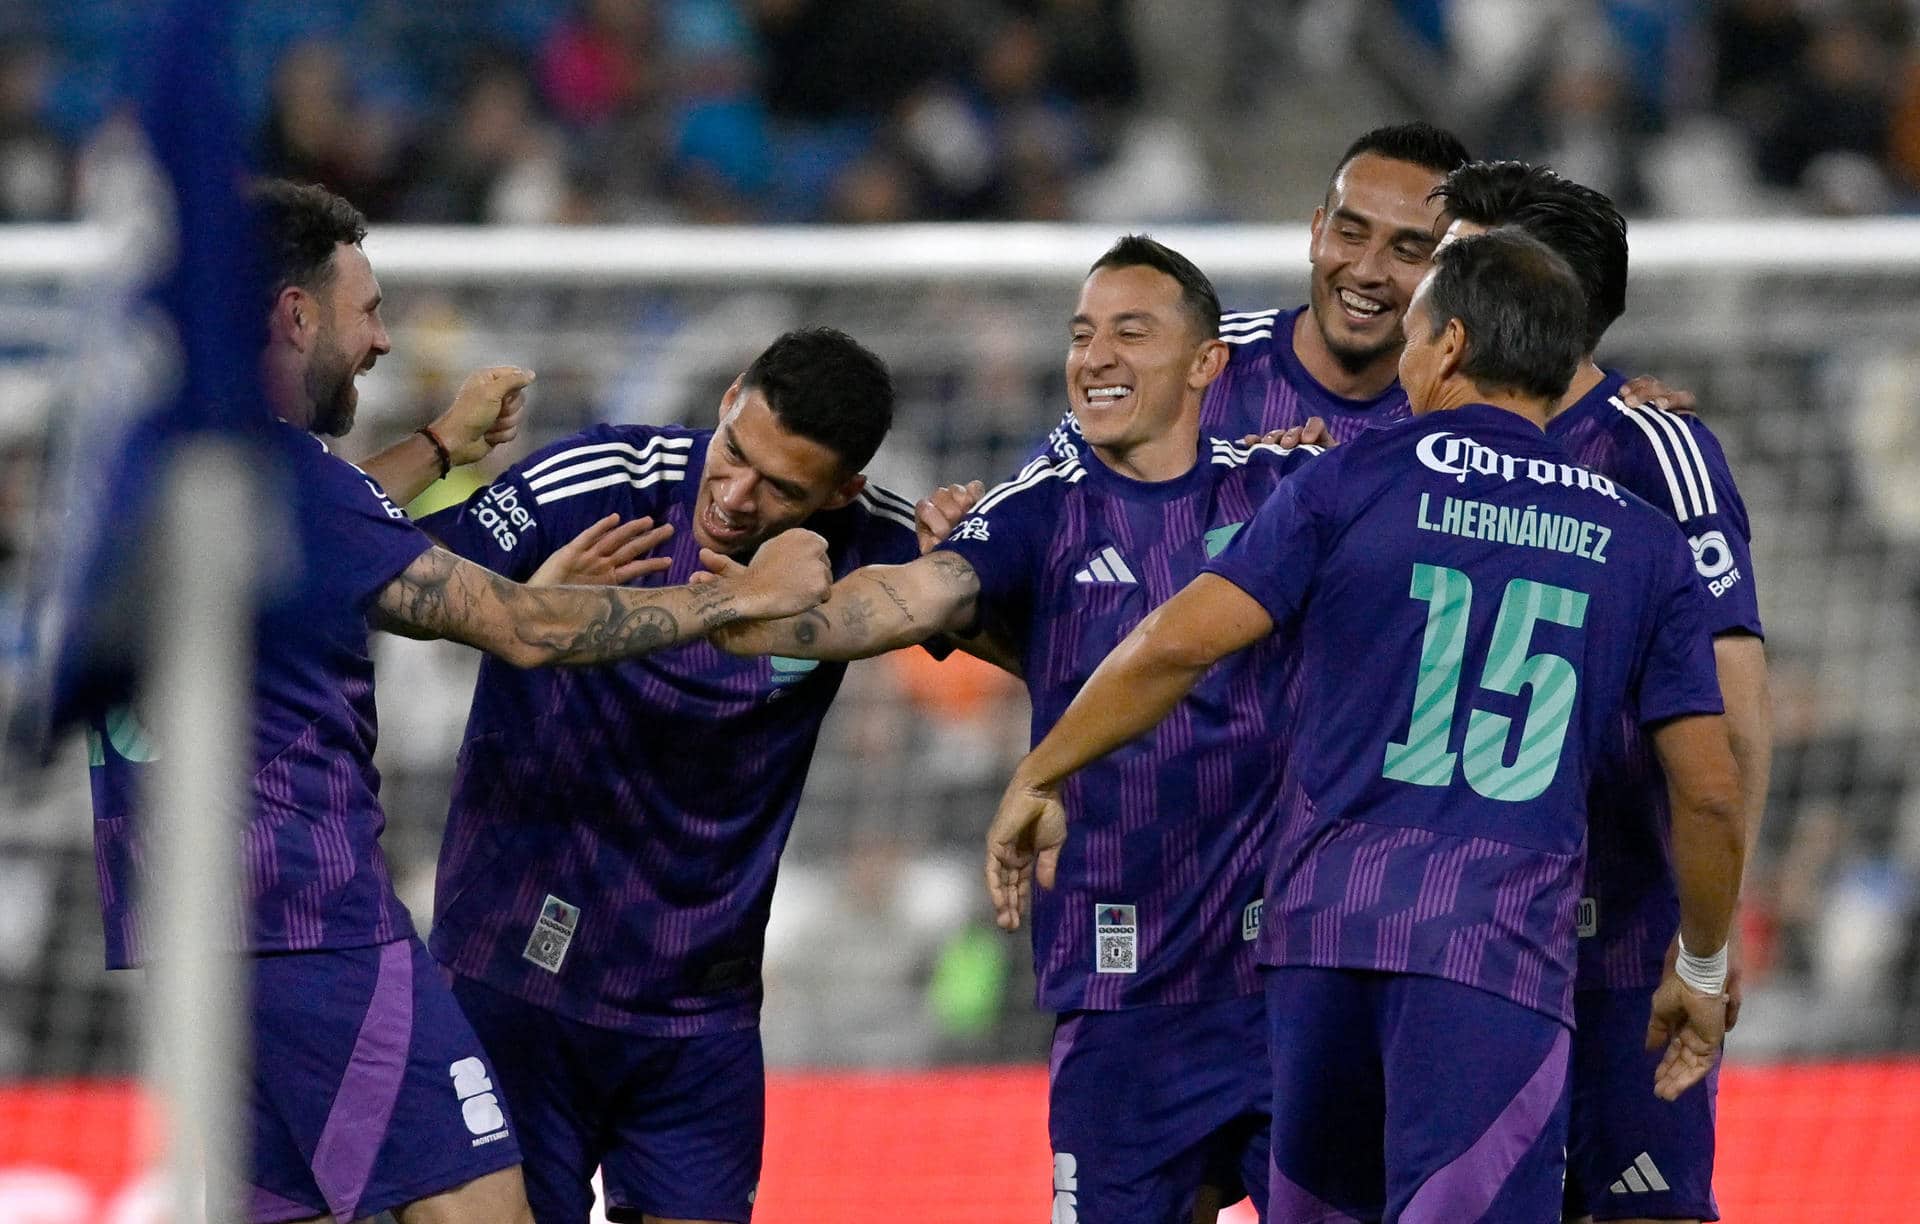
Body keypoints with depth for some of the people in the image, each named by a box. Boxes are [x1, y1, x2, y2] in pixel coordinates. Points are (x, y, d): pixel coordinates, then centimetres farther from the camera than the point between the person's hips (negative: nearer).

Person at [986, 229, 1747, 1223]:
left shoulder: (1354, 481, 6)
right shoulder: (1644, 545, 11)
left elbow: (1179, 644, -3)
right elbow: (1709, 795, 11)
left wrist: (1037, 780, 9)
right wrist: (1702, 972, 25)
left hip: (1324, 917, 1)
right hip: (1503, 954, -1)